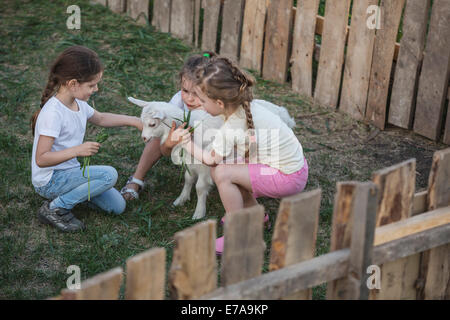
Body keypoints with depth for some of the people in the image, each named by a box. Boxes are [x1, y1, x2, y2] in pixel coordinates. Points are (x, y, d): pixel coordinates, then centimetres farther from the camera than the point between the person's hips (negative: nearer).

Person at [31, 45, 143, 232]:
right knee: (109, 175, -25)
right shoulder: (53, 113, -27)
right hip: (49, 180, -9)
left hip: (68, 172, 9)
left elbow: (99, 118, 23)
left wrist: (133, 121, 15)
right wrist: (77, 150, -36)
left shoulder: (78, 103, 1)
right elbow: (41, 159, -29)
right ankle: (55, 208, -12)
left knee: (117, 206, 4)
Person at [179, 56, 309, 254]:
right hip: (294, 162, 9)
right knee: (227, 165, 10)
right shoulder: (247, 104, -2)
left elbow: (210, 160, -7)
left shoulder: (229, 131, -25)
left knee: (222, 173, -17)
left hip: (289, 178, -9)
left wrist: (189, 146, 7)